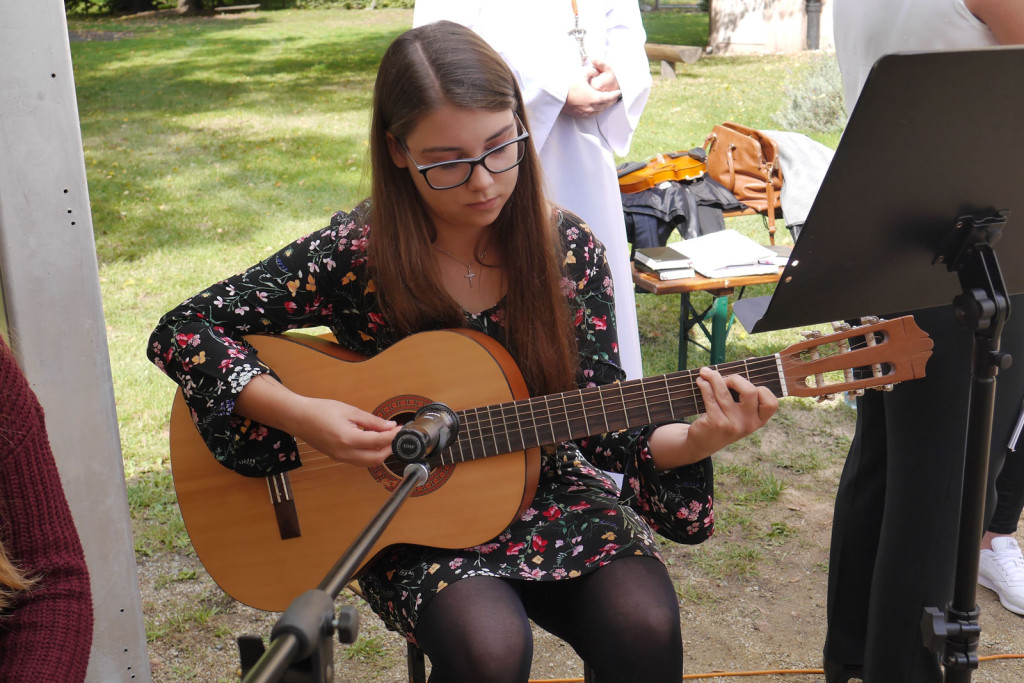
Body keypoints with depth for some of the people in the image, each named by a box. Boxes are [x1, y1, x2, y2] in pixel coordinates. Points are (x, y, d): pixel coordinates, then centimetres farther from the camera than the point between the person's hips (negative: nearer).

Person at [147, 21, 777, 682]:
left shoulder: (568, 249, -7)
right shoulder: (355, 255, -13)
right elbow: (183, 331, -9)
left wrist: (693, 442, -25)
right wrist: (300, 416, -22)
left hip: (547, 490, 2)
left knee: (645, 627, -25)